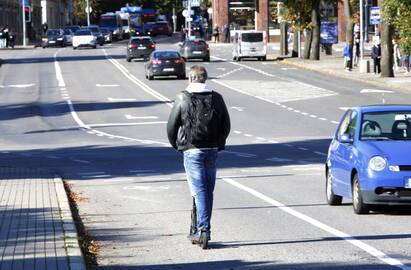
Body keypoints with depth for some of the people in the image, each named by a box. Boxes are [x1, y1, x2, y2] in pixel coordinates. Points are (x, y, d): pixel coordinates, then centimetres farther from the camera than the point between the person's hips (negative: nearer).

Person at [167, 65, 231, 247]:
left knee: (198, 190, -5)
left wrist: (176, 145, 14)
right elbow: (226, 125, 9)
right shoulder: (216, 98, 4)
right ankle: (203, 229, 18)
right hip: (212, 150, 4)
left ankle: (203, 230, -13)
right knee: (208, 190, 12)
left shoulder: (182, 99, -7)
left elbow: (171, 126, -3)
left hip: (192, 150, -4)